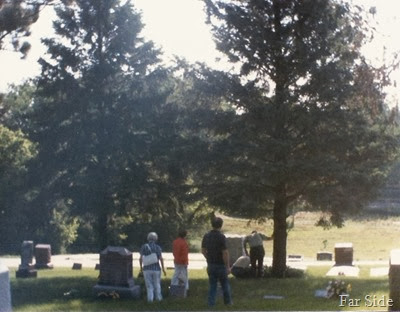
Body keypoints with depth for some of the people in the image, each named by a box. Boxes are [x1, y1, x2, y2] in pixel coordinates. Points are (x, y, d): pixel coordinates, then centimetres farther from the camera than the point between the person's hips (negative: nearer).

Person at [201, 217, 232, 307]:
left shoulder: (206, 236, 1)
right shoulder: (221, 237, -18)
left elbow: (203, 250, 9)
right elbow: (225, 253, -20)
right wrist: (228, 266, -13)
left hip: (210, 265, 5)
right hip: (220, 265, -5)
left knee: (212, 285, 11)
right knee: (225, 284, 12)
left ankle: (211, 303, 8)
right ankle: (228, 302, 22)